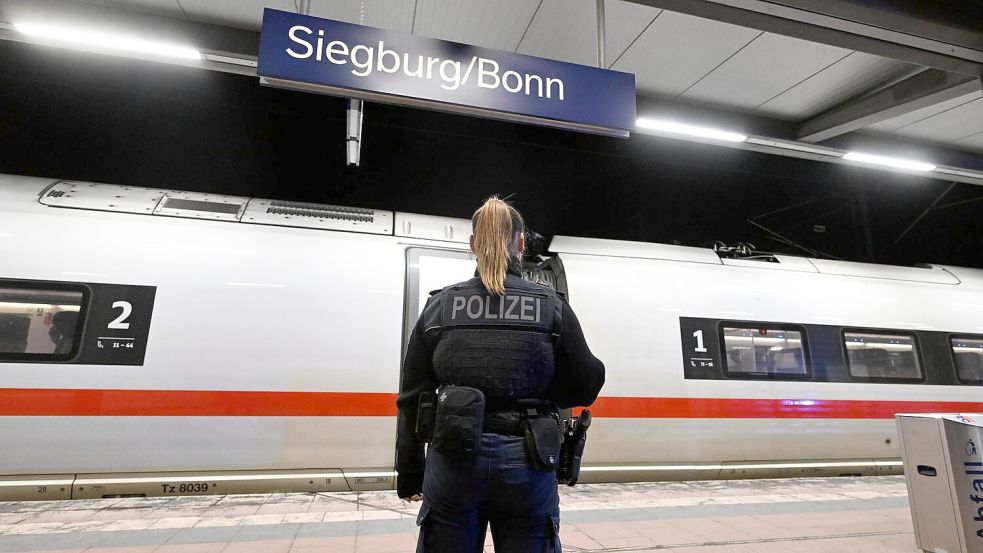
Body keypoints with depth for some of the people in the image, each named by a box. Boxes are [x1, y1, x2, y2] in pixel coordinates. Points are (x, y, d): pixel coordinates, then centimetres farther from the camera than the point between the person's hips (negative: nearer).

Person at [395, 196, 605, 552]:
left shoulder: (439, 306, 0)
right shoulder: (552, 306, -3)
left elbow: (412, 398, 2)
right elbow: (585, 387, 1)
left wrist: (408, 474, 13)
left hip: (453, 462, 1)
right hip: (526, 463, 0)